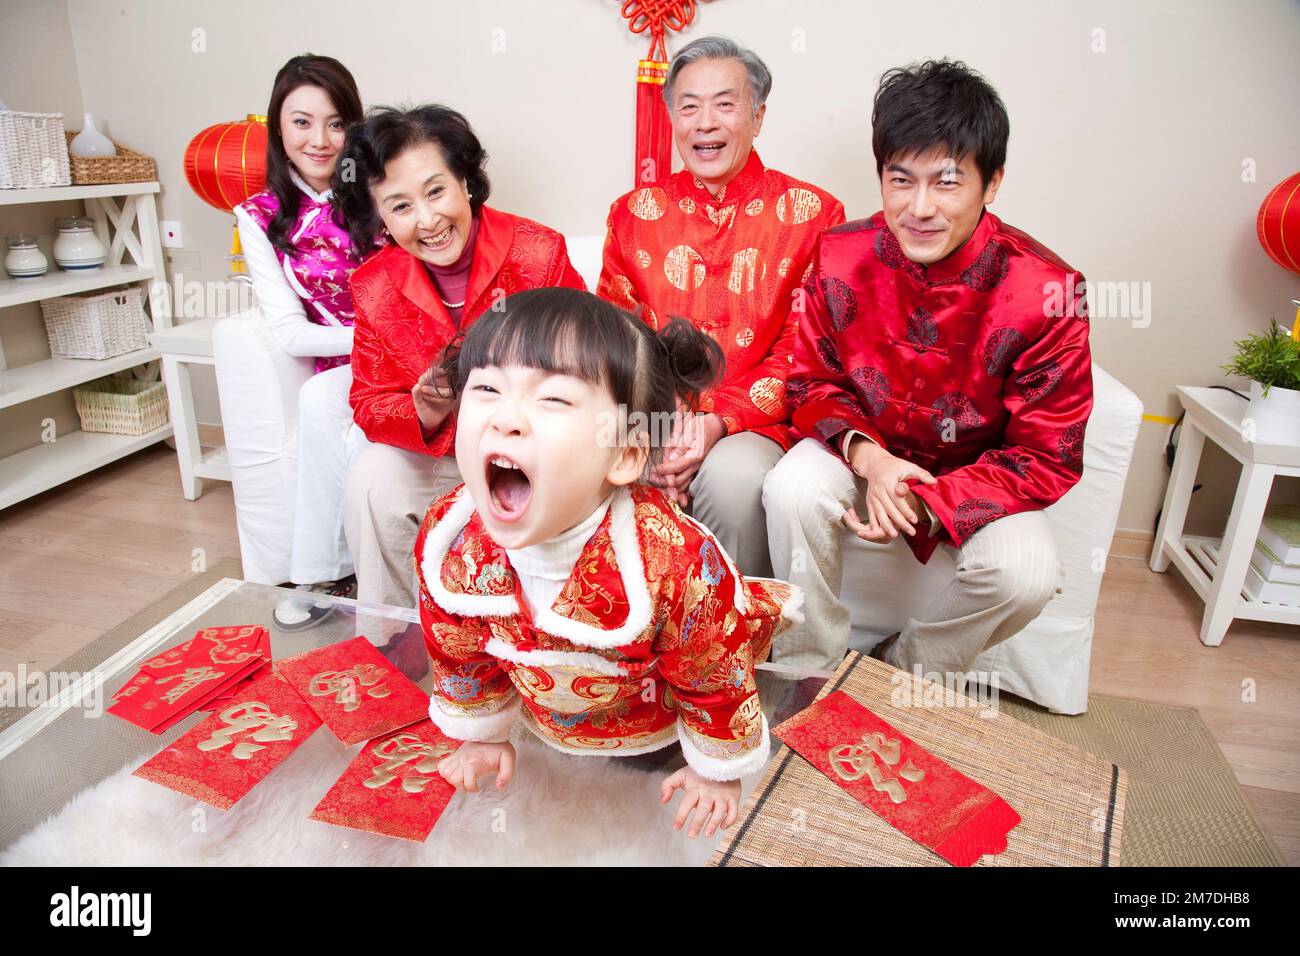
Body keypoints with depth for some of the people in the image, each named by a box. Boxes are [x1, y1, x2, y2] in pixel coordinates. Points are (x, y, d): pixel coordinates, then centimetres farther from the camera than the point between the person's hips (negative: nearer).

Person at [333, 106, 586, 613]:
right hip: (436, 453, 3)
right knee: (370, 481, -20)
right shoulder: (375, 286, -5)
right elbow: (371, 405, -3)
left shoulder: (539, 253, -15)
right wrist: (424, 412, -25)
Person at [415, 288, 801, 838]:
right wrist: (483, 736, 7)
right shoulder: (448, 541, -30)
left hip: (657, 726, -3)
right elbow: (459, 651, -7)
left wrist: (717, 770, -6)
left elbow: (716, 674, -22)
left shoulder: (674, 561, -44)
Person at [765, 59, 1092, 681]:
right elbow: (813, 383, -3)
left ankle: (907, 669, 6)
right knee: (792, 490, -29)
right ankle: (810, 672, -5)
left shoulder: (1045, 292, -20)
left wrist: (928, 503, -28)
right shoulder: (840, 256, -13)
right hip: (866, 451, 1)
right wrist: (864, 454, -24)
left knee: (1026, 573, -26)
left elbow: (1047, 458, -16)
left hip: (975, 471, 0)